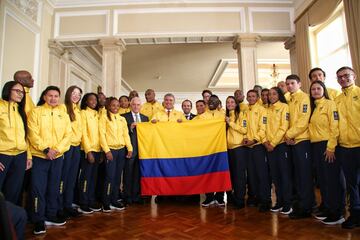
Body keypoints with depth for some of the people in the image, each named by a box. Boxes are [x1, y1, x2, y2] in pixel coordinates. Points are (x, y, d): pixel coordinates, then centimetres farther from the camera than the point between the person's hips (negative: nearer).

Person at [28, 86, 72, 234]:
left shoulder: (63, 114, 8)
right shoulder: (36, 112, -2)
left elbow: (68, 134, 2)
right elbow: (33, 134, -10)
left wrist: (57, 149, -11)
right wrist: (46, 149, -17)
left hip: (58, 157, 4)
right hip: (39, 156, -3)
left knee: (54, 188, 12)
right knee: (39, 189, -2)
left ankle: (51, 216, 26)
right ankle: (38, 220, 9)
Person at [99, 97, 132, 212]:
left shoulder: (122, 119, 14)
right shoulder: (104, 117, 0)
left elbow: (126, 134, 13)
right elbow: (102, 135, -7)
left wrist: (130, 148, 3)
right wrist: (107, 150, -14)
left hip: (121, 150, 5)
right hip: (111, 150, -5)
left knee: (118, 176, 8)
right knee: (110, 176, -8)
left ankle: (114, 201, 19)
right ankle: (106, 203, 5)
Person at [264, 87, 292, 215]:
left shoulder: (284, 107, -2)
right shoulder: (268, 110, 15)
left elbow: (284, 127, -11)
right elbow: (266, 127, 13)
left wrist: (273, 143, -13)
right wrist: (266, 141, -3)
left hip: (281, 144, -5)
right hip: (269, 146, 6)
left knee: (285, 174, -1)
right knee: (275, 175, 9)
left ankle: (287, 203, 8)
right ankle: (279, 201, 19)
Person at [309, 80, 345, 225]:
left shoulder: (329, 104, -6)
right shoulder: (313, 107, 15)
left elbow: (334, 127, -13)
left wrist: (331, 147, -17)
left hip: (328, 146, -7)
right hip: (315, 146, 7)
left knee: (333, 179, 0)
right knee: (322, 179, 13)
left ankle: (337, 213, 10)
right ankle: (327, 209, 25)